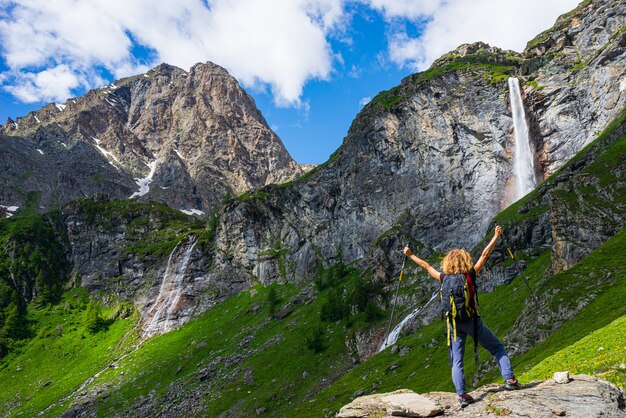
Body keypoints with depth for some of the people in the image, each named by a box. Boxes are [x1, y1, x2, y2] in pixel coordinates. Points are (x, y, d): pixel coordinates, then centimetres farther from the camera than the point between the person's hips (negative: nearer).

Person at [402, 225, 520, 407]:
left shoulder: (444, 278, 2)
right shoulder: (469, 275, -6)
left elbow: (426, 266, 14)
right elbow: (485, 255, -2)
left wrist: (410, 255, 27)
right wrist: (496, 236, 6)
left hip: (453, 323, 2)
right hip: (472, 321, -2)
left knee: (456, 361, 7)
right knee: (498, 347, 16)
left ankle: (462, 394, -1)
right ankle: (510, 379, 9)